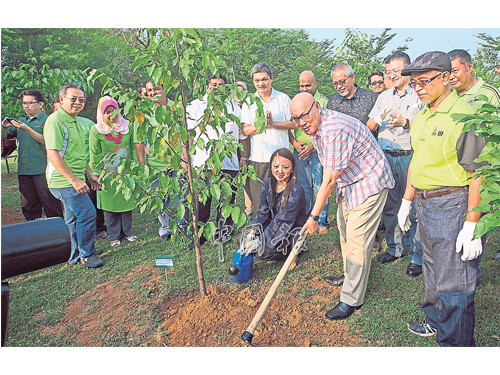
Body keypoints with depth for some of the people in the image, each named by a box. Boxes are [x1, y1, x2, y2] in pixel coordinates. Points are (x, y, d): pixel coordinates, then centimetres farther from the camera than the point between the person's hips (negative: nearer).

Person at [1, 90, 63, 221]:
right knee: (28, 205, 12)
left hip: (42, 170, -6)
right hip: (23, 170, 7)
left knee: (49, 203, -5)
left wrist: (27, 129, -21)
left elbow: (47, 141, -15)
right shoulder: (21, 121, 18)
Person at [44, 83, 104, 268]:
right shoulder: (55, 120, -14)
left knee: (74, 218, 15)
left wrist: (89, 174, 20)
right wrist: (74, 180, -23)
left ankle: (76, 257, 27)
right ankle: (86, 255, 6)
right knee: (87, 213, -9)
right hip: (64, 181, -10)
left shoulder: (75, 121, 16)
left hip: (74, 180, 10)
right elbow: (53, 154, -21)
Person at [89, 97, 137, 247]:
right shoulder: (96, 130, -4)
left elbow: (134, 148, 8)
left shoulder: (126, 126, 3)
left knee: (127, 201, 9)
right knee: (110, 204, 5)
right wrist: (97, 174, -5)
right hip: (108, 174, -2)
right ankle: (114, 236, 19)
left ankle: (127, 231, 26)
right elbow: (95, 155, -2)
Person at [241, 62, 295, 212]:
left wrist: (273, 123, -11)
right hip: (257, 158, 1)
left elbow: (294, 123, 2)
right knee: (259, 200, 2)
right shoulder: (249, 102, 9)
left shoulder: (283, 98, 6)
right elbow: (245, 130, 2)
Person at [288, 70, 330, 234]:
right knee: (304, 187, 11)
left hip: (317, 151, -4)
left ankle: (322, 222, 10)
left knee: (320, 188, -1)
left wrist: (312, 146, -14)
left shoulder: (323, 101, -2)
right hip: (299, 152, 4)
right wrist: (294, 142, -3)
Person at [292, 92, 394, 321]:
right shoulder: (314, 126, -2)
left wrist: (314, 216, -24)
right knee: (343, 227, 20)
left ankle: (352, 299, 3)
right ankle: (350, 275, 40)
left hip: (370, 182, -10)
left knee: (357, 238, -9)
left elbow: (329, 181, -30)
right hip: (348, 181, 10)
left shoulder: (334, 129, -33)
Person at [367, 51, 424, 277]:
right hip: (385, 157, 5)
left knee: (413, 209, -3)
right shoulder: (384, 97, 17)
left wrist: (405, 123, -20)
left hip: (409, 158, -5)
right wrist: (380, 120, -1)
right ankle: (395, 248, 25)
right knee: (389, 206, 10)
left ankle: (418, 257, 9)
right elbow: (370, 127, 18)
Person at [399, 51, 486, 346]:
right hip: (425, 205, 9)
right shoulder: (421, 118, 10)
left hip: (454, 206, -8)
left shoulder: (464, 117, -17)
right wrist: (407, 201, 20)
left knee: (453, 283, 1)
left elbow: (478, 175, -20)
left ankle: (456, 343, 17)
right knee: (433, 270, 23)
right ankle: (435, 321, 43)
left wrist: (472, 226, -22)